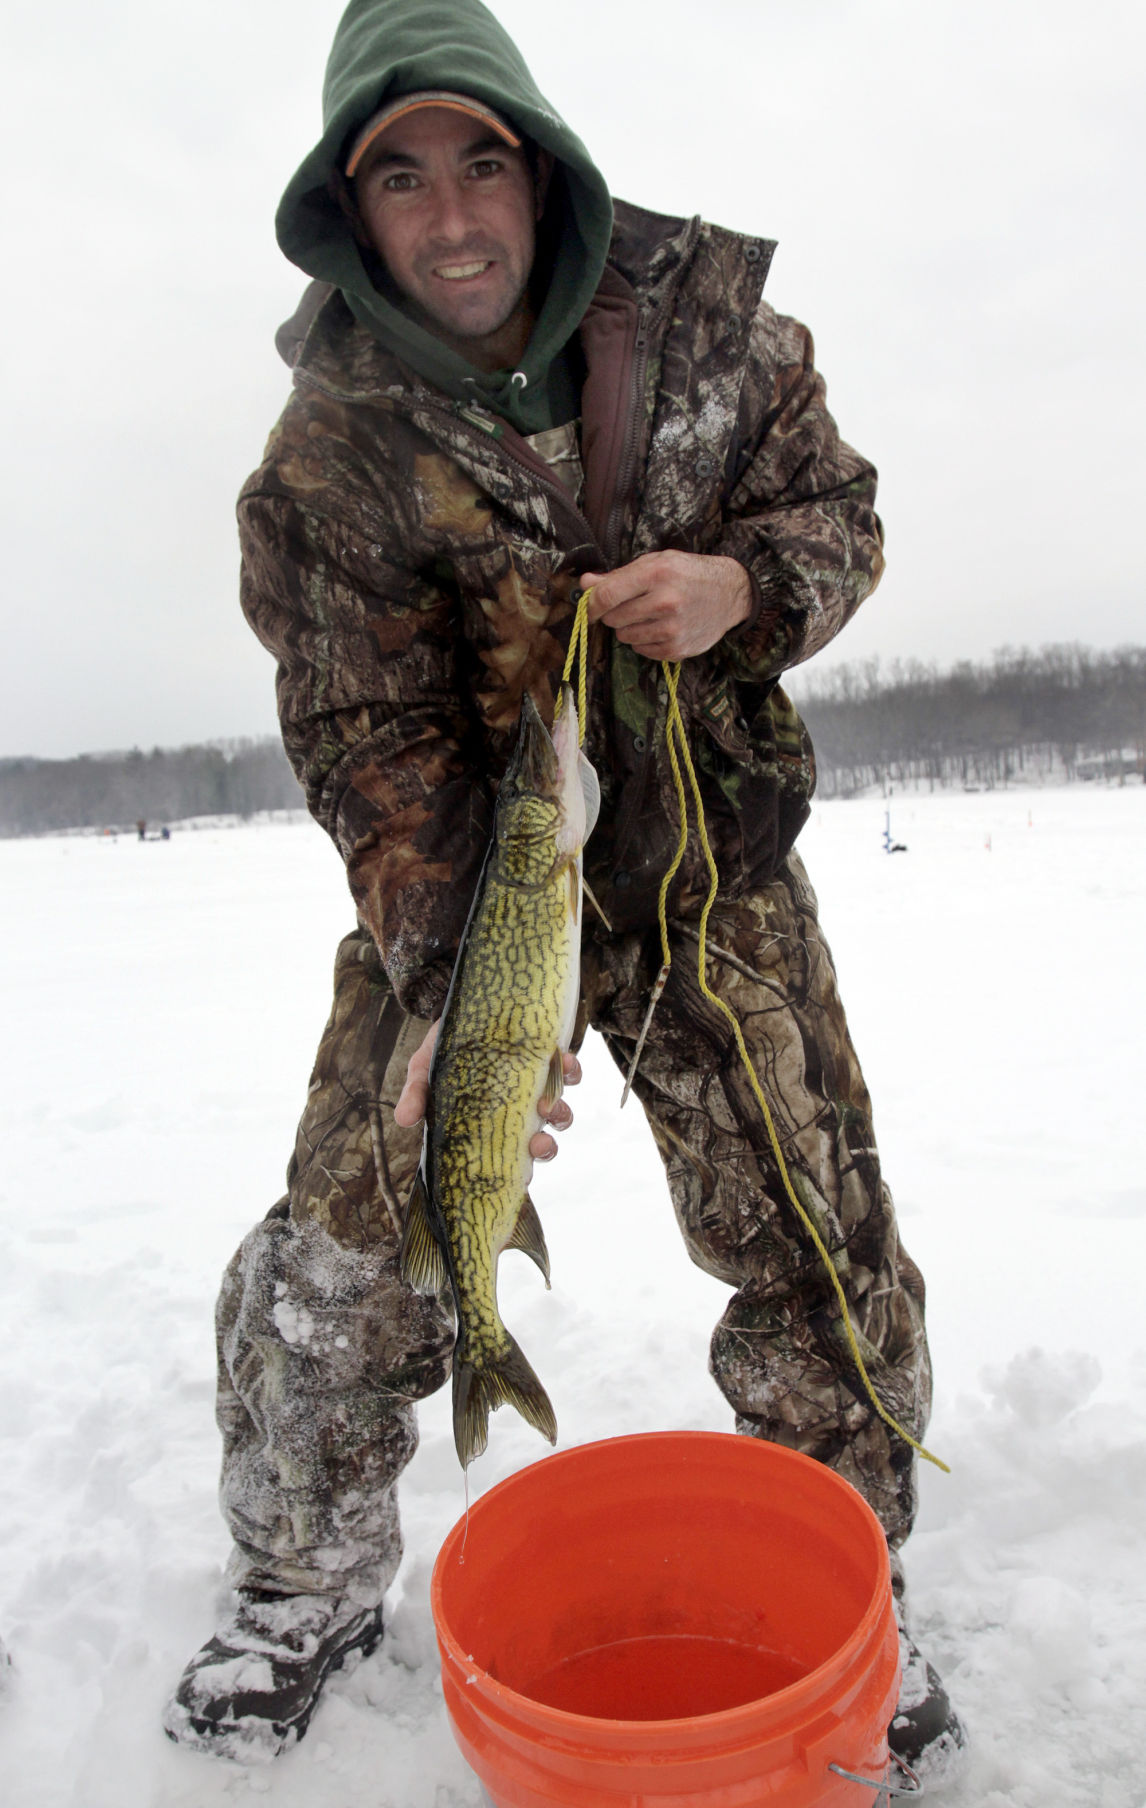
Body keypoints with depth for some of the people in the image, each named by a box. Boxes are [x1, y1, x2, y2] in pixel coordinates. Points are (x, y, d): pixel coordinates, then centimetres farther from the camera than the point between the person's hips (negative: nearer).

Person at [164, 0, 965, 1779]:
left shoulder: (711, 312, -5)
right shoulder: (330, 452, -12)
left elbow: (838, 509, 4)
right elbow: (373, 745, -15)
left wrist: (741, 585, -20)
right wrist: (440, 993, -28)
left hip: (712, 863, 2)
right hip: (463, 874, -1)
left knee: (823, 1248, 3)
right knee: (344, 1249, -3)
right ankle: (309, 1583, 28)